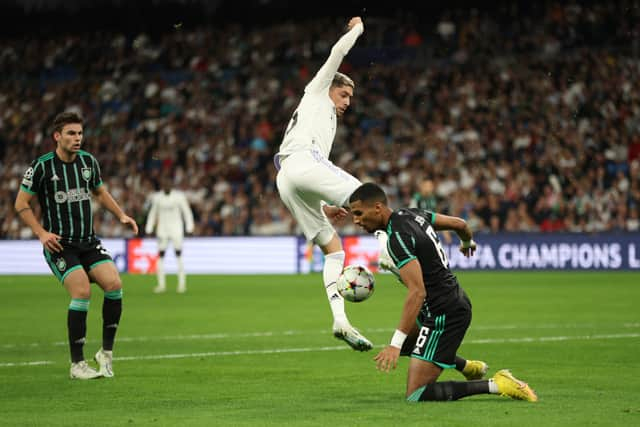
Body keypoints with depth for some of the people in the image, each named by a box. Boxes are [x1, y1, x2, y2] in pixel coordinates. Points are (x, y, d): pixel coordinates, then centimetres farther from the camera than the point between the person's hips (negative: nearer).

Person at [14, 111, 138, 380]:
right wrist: (41, 233, -13)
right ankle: (77, 365, -10)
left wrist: (121, 215, 9)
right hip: (58, 244, -5)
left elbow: (100, 193, 23)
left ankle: (106, 351, 2)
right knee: (82, 292, -21)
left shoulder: (88, 161, 7)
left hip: (88, 241, 5)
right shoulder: (42, 166, -8)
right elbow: (21, 204, -2)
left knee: (114, 284, -15)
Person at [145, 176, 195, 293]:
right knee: (160, 257, -1)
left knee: (178, 256, -7)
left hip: (176, 230, -3)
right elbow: (153, 214, 14)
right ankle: (161, 284, 5)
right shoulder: (157, 197, 4)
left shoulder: (179, 196, -5)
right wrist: (148, 230, 10)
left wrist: (189, 228, -6)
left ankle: (182, 284, -2)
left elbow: (187, 212, 0)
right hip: (162, 230, 3)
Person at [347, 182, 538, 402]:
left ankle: (495, 385, -11)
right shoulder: (411, 214, 5)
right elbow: (459, 223, 18)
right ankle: (468, 367, 34)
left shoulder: (397, 237, -22)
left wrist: (395, 344, -32)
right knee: (403, 343, 33)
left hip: (444, 314, -10)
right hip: (456, 300, 10)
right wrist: (468, 242, 42)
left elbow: (417, 292, -29)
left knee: (416, 396, -9)